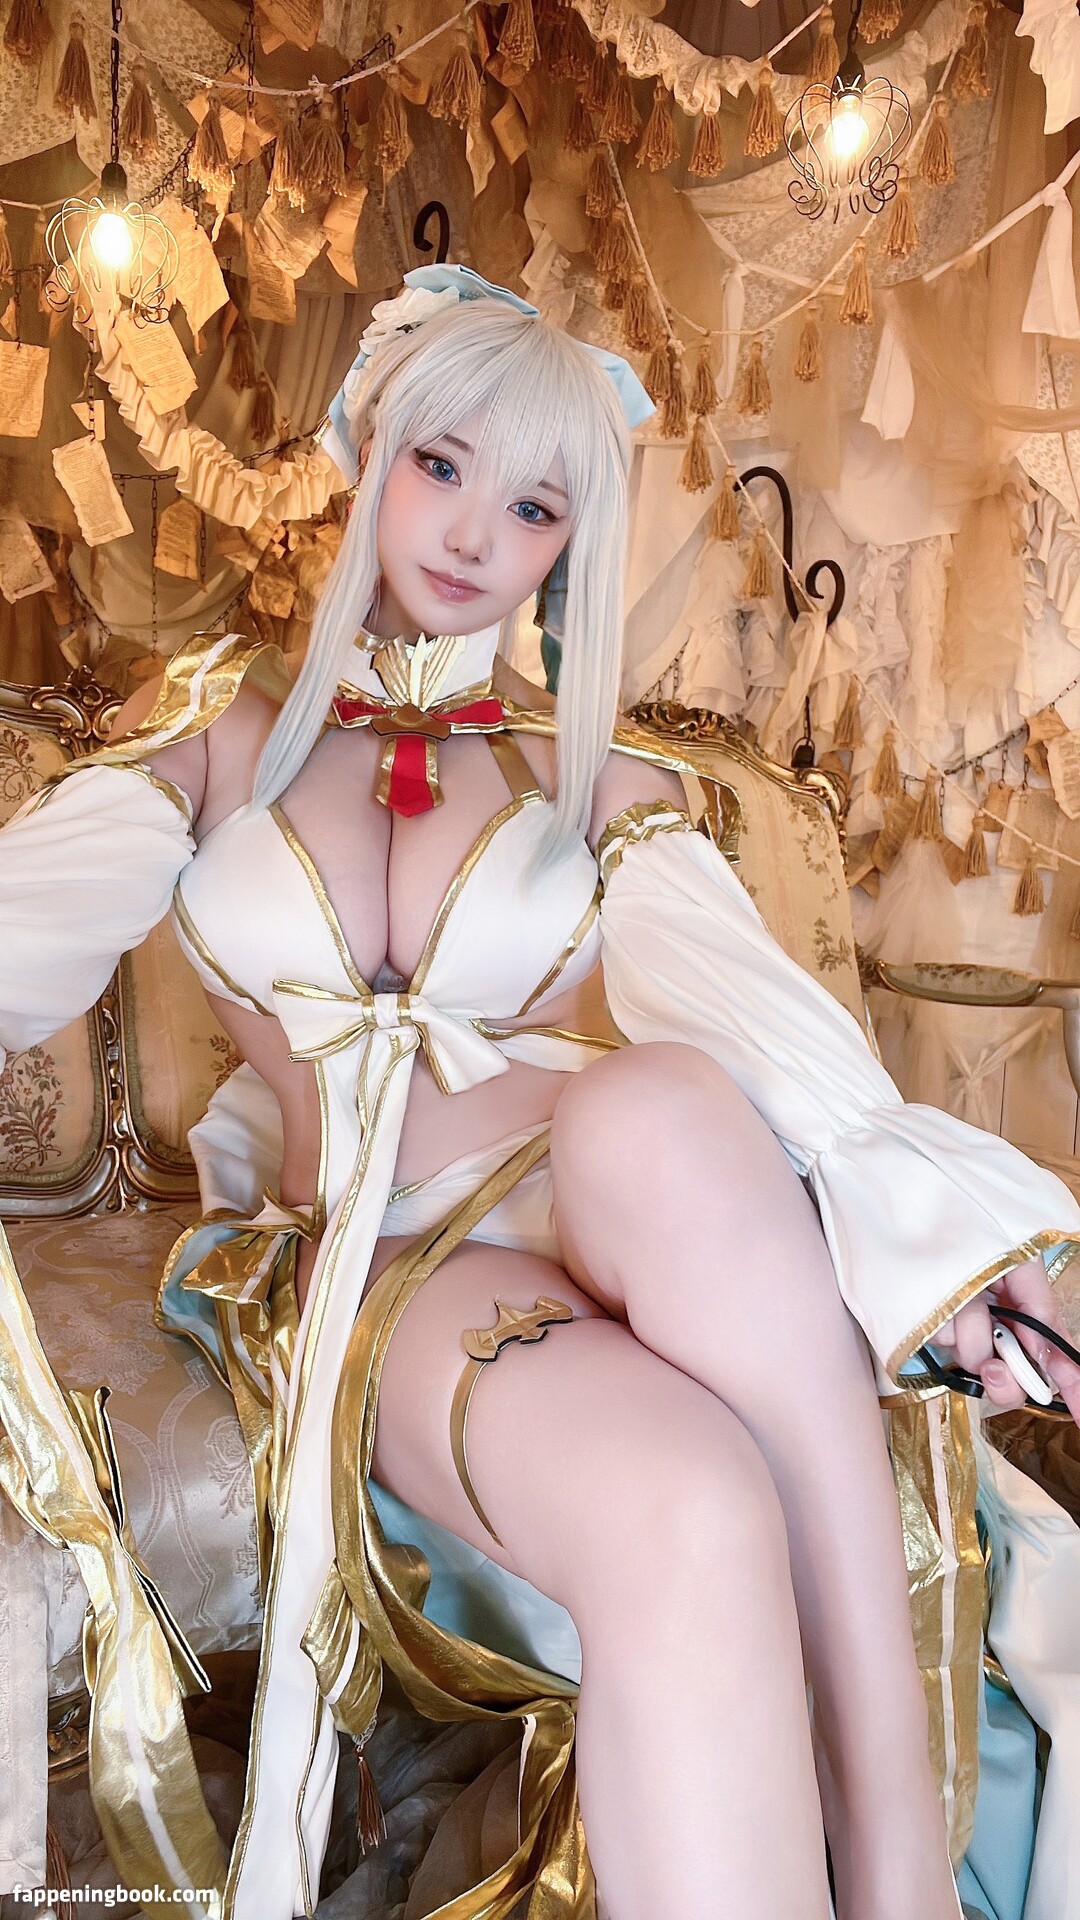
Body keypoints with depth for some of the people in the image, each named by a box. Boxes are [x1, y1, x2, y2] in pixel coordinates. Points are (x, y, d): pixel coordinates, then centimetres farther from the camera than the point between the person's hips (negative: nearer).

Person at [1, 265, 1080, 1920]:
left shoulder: (607, 787, 12)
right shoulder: (219, 732, 13)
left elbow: (764, 1020, -4)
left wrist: (923, 1233, -22)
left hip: (592, 1213, 1)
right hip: (359, 1266, -1)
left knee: (661, 1099, -37)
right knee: (686, 1518, -35)